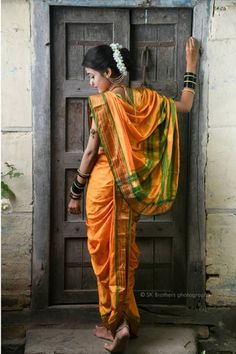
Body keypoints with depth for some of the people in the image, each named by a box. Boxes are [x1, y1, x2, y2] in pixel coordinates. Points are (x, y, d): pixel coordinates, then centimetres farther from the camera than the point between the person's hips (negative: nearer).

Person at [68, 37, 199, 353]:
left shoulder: (101, 103, -14)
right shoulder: (144, 98, 1)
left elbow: (91, 152, -11)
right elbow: (184, 106, 14)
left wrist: (75, 193, -1)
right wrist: (191, 66, 23)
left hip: (104, 186, -5)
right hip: (131, 189, 6)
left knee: (106, 255, 6)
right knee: (124, 252, 15)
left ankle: (115, 324, 12)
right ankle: (125, 320, 24)